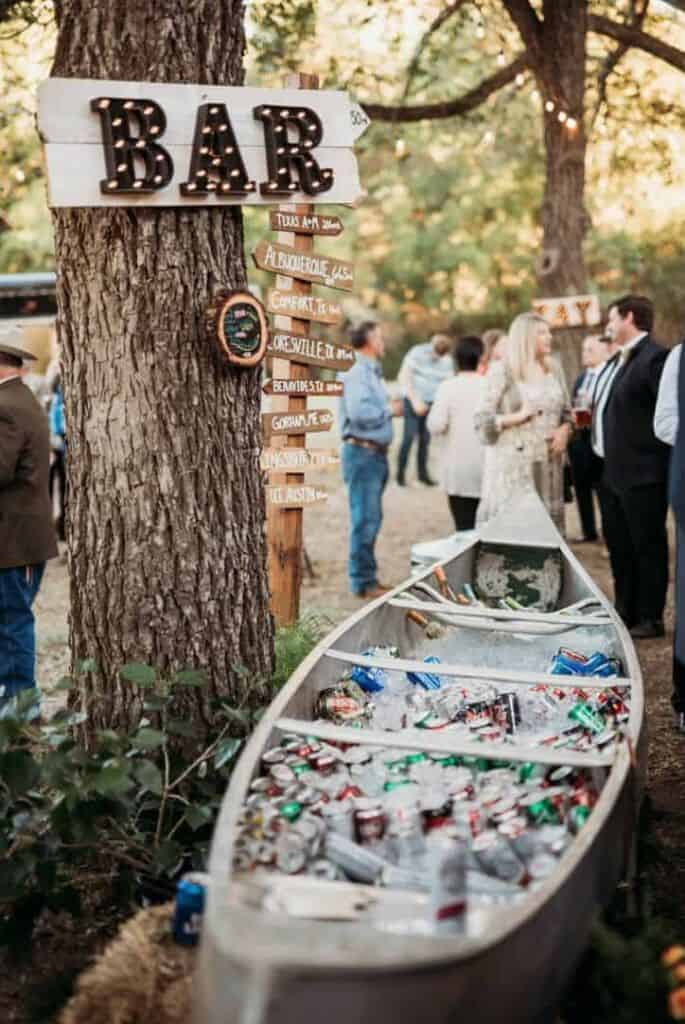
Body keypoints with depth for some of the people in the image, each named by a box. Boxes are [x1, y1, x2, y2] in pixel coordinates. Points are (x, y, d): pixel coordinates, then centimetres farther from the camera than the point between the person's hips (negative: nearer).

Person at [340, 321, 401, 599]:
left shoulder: (372, 373, 17)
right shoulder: (356, 374, -15)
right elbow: (358, 412, -27)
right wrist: (388, 410, -14)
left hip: (376, 453, 10)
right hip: (362, 453, -10)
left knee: (371, 519, 15)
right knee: (365, 519, -5)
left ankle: (367, 576, 23)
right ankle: (363, 582, 1)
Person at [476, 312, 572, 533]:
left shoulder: (554, 370, 11)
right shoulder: (502, 371, -4)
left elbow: (566, 412, 18)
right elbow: (483, 421, -6)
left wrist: (564, 430, -3)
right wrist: (518, 417, -20)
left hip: (548, 465, 5)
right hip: (513, 464, -5)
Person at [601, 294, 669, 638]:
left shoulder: (655, 357, -15)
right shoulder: (622, 360, 14)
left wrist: (658, 463, -17)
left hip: (643, 476, -10)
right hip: (615, 474, 10)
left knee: (648, 548, 2)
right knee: (619, 546, 17)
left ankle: (650, 619, 12)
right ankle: (625, 611, 29)